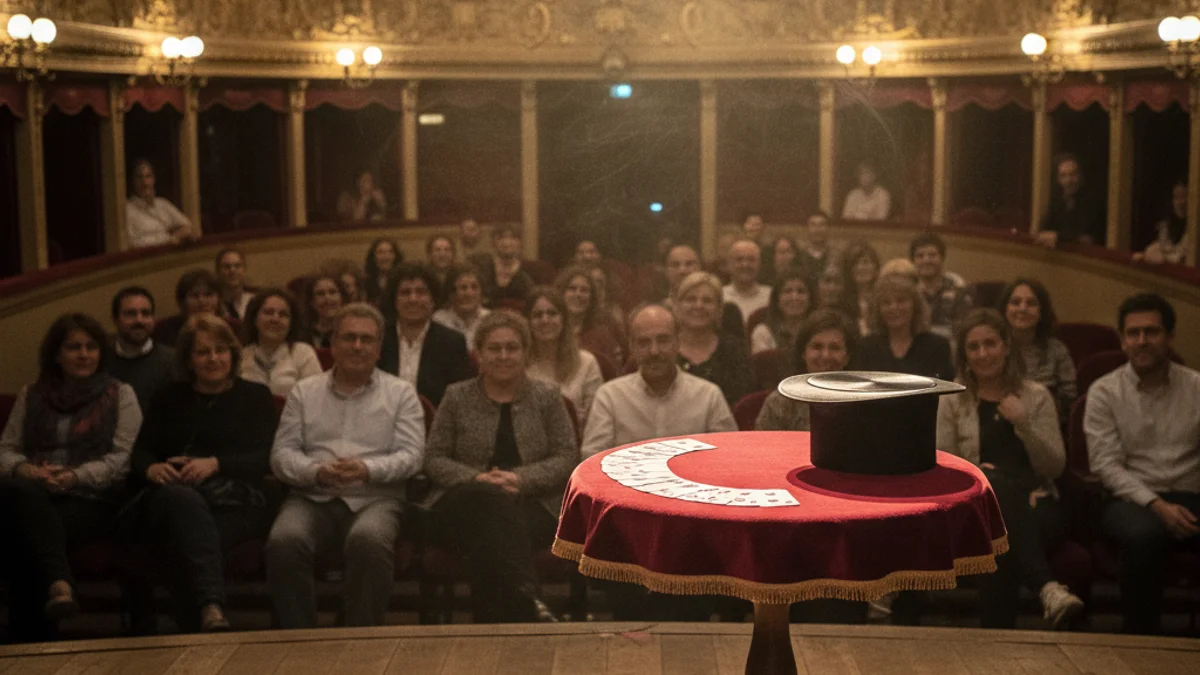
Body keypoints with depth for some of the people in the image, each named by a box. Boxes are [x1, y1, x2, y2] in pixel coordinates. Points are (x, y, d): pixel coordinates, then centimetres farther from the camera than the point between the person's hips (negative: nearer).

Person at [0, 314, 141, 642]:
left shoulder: (120, 395, 10)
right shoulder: (31, 395, 21)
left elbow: (125, 457, 0)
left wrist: (77, 476, -15)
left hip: (93, 498, -2)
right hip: (35, 496, 3)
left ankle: (30, 637, -29)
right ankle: (59, 583, -51)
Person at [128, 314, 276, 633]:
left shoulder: (255, 396, 21)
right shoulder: (168, 398, 28)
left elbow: (262, 459, 6)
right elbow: (141, 451, 16)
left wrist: (215, 463, -14)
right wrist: (151, 468, -11)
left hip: (234, 502, 0)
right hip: (171, 497, 1)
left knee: (187, 541, -38)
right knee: (185, 500, -41)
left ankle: (194, 630, -43)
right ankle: (212, 608, -61)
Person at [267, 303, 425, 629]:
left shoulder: (401, 393, 12)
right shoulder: (304, 392, 17)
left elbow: (411, 454, 2)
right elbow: (282, 453, 8)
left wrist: (368, 469, -18)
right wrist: (317, 472, -13)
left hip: (375, 499, -1)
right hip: (313, 498, 2)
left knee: (369, 540, -36)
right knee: (283, 542, -31)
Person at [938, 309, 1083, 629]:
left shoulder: (1036, 396, 12)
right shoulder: (952, 400, 12)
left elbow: (1055, 467, 4)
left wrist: (1024, 423, -12)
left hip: (1034, 507, 0)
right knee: (996, 483, -42)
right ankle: (1047, 587, -54)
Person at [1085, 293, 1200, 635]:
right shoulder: (1105, 391, 7)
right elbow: (1106, 464, -2)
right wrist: (1157, 505, -16)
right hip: (1132, 499, -1)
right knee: (1144, 534, -36)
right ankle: (1142, 640, -18)